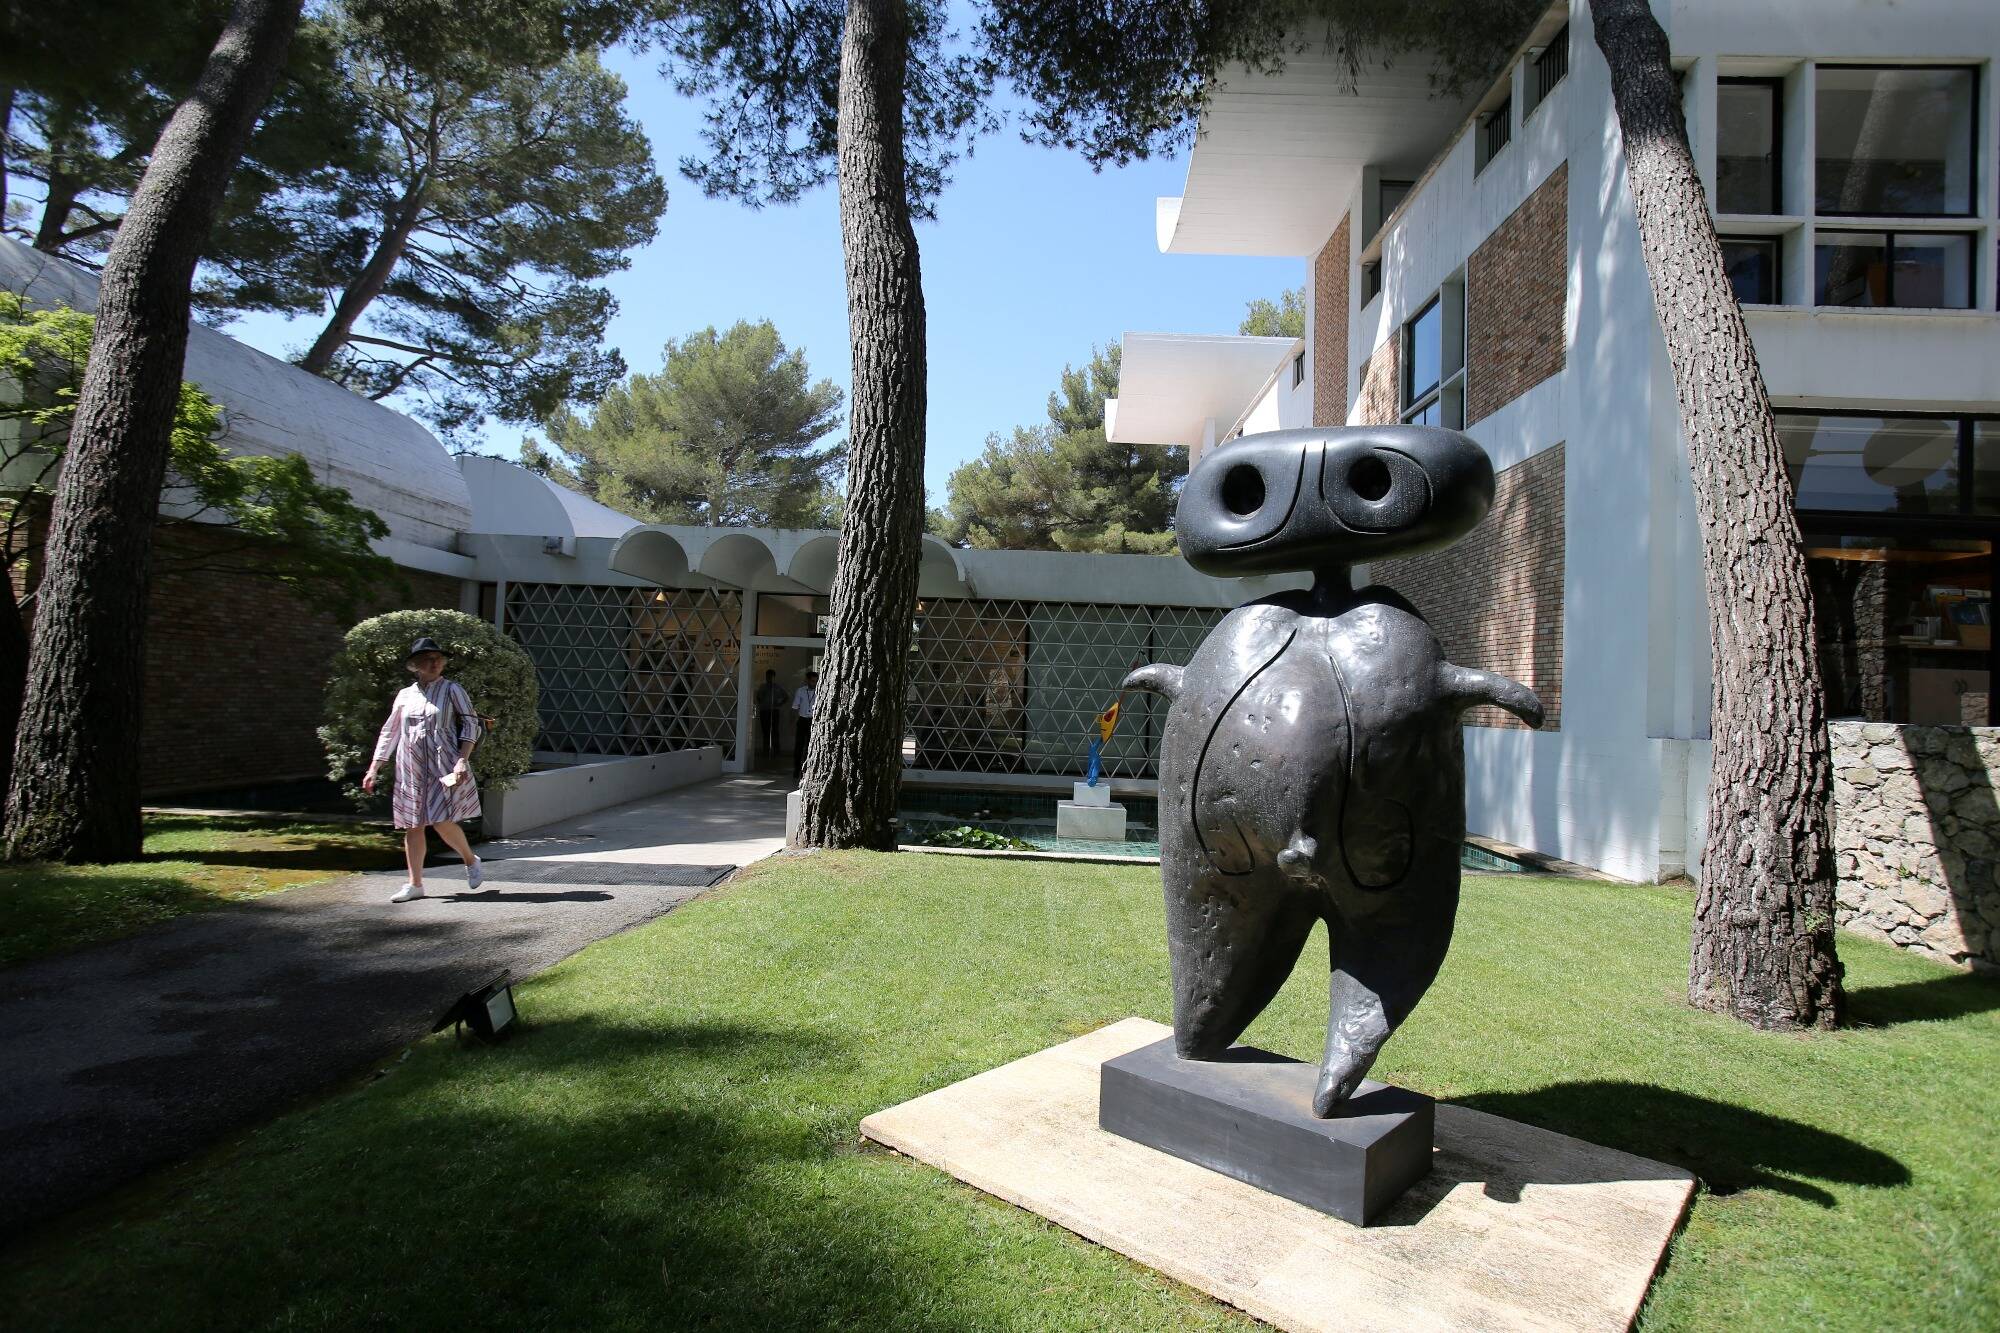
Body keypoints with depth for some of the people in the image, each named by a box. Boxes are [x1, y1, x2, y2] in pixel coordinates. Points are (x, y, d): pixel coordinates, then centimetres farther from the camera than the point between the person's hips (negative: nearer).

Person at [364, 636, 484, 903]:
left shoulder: (452, 690, 1)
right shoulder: (405, 695, 12)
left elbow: (470, 724, -3)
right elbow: (389, 733, 18)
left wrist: (463, 760, -14)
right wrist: (373, 768, 14)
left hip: (443, 767, -4)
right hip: (410, 769, 5)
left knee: (442, 823, -13)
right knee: (412, 826, 6)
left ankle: (471, 861, 13)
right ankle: (415, 884, 15)